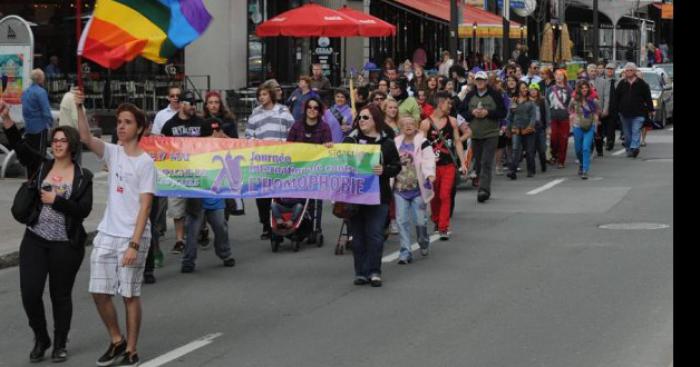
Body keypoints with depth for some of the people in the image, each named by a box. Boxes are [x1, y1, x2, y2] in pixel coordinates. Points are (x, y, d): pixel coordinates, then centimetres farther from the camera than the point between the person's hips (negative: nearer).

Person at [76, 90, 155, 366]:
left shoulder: (145, 162, -8)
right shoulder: (113, 153, 6)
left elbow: (145, 207, -11)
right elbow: (86, 138, -12)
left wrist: (134, 244, -18)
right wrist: (79, 108, -26)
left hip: (133, 237, -5)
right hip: (106, 234, 5)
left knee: (130, 294, 2)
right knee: (99, 291, 6)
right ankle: (116, 341, 24)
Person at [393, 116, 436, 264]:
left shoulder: (423, 143, -4)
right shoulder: (396, 143, 9)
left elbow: (428, 160, -15)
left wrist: (429, 174, -33)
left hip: (418, 188, -3)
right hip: (400, 188, 3)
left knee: (420, 220, 2)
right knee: (402, 221, -3)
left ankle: (424, 244, 31)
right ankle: (405, 253, 1)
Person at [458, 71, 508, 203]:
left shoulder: (495, 95, -1)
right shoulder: (470, 96, 8)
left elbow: (503, 113, -3)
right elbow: (461, 111, 9)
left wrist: (488, 113, -15)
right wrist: (472, 113, -10)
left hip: (491, 134, -4)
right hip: (475, 134, 4)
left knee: (486, 163, -15)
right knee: (478, 163, 8)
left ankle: (484, 189, -20)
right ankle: (484, 190, 21)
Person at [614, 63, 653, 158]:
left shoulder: (641, 83, 1)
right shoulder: (622, 84, 9)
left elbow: (648, 97, 3)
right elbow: (616, 97, 12)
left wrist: (650, 109, 0)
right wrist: (616, 109, 7)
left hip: (638, 113, -3)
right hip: (625, 113, 3)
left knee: (636, 131, -15)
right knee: (627, 133, 9)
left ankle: (634, 147, -25)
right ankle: (628, 149, 18)